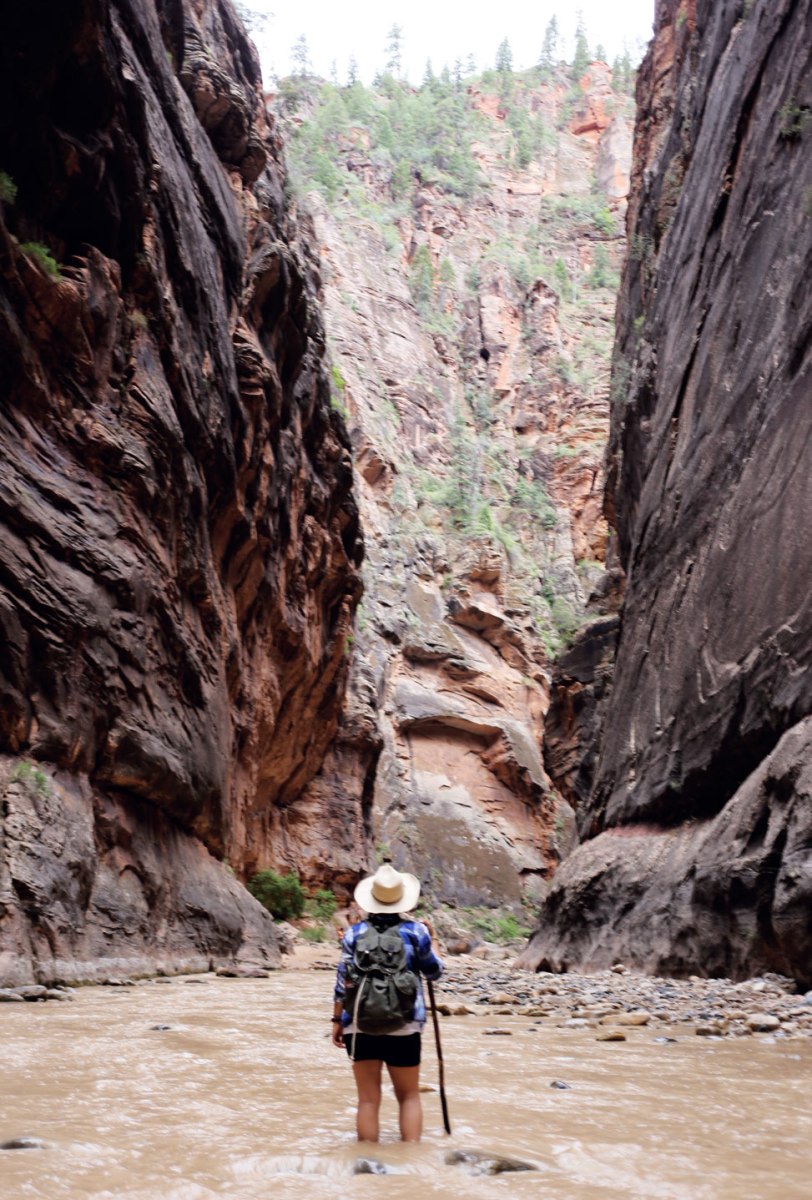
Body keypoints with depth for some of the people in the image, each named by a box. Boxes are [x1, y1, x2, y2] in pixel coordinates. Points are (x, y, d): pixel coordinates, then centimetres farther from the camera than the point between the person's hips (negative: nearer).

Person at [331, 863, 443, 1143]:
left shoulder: (355, 933, 0)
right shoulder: (415, 931, -2)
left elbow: (343, 982, 1)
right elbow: (434, 972, 10)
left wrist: (337, 1020, 10)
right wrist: (429, 940, 23)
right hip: (405, 1025, 0)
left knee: (368, 1099, 8)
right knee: (409, 1096, 14)